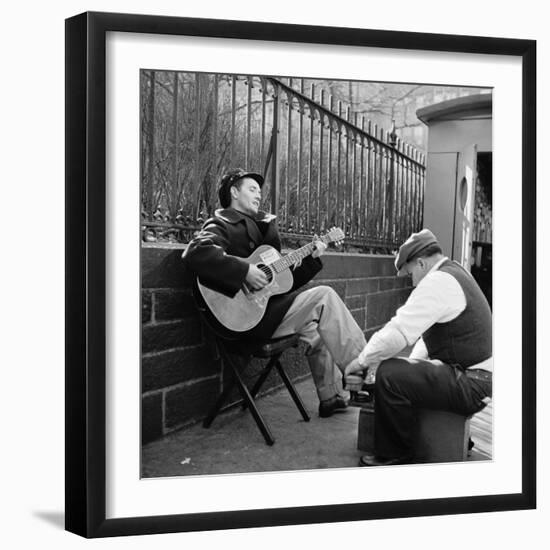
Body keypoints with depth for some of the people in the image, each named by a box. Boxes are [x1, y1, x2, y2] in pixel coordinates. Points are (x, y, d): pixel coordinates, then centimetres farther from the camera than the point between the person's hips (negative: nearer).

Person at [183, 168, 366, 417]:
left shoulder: (255, 227, 22)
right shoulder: (223, 225, -5)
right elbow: (196, 253, -29)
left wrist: (311, 259, 8)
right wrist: (245, 270, -29)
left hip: (267, 308, 10)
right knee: (323, 297, -13)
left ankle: (332, 396, 28)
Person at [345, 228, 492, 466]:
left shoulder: (439, 281, -19)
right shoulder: (453, 274, 15)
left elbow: (398, 331, -23)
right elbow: (430, 331, 20)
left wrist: (362, 361, -11)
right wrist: (413, 363, 9)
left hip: (470, 386, -11)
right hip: (473, 378, 11)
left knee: (389, 375, -20)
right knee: (403, 371, 24)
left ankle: (394, 456, -4)